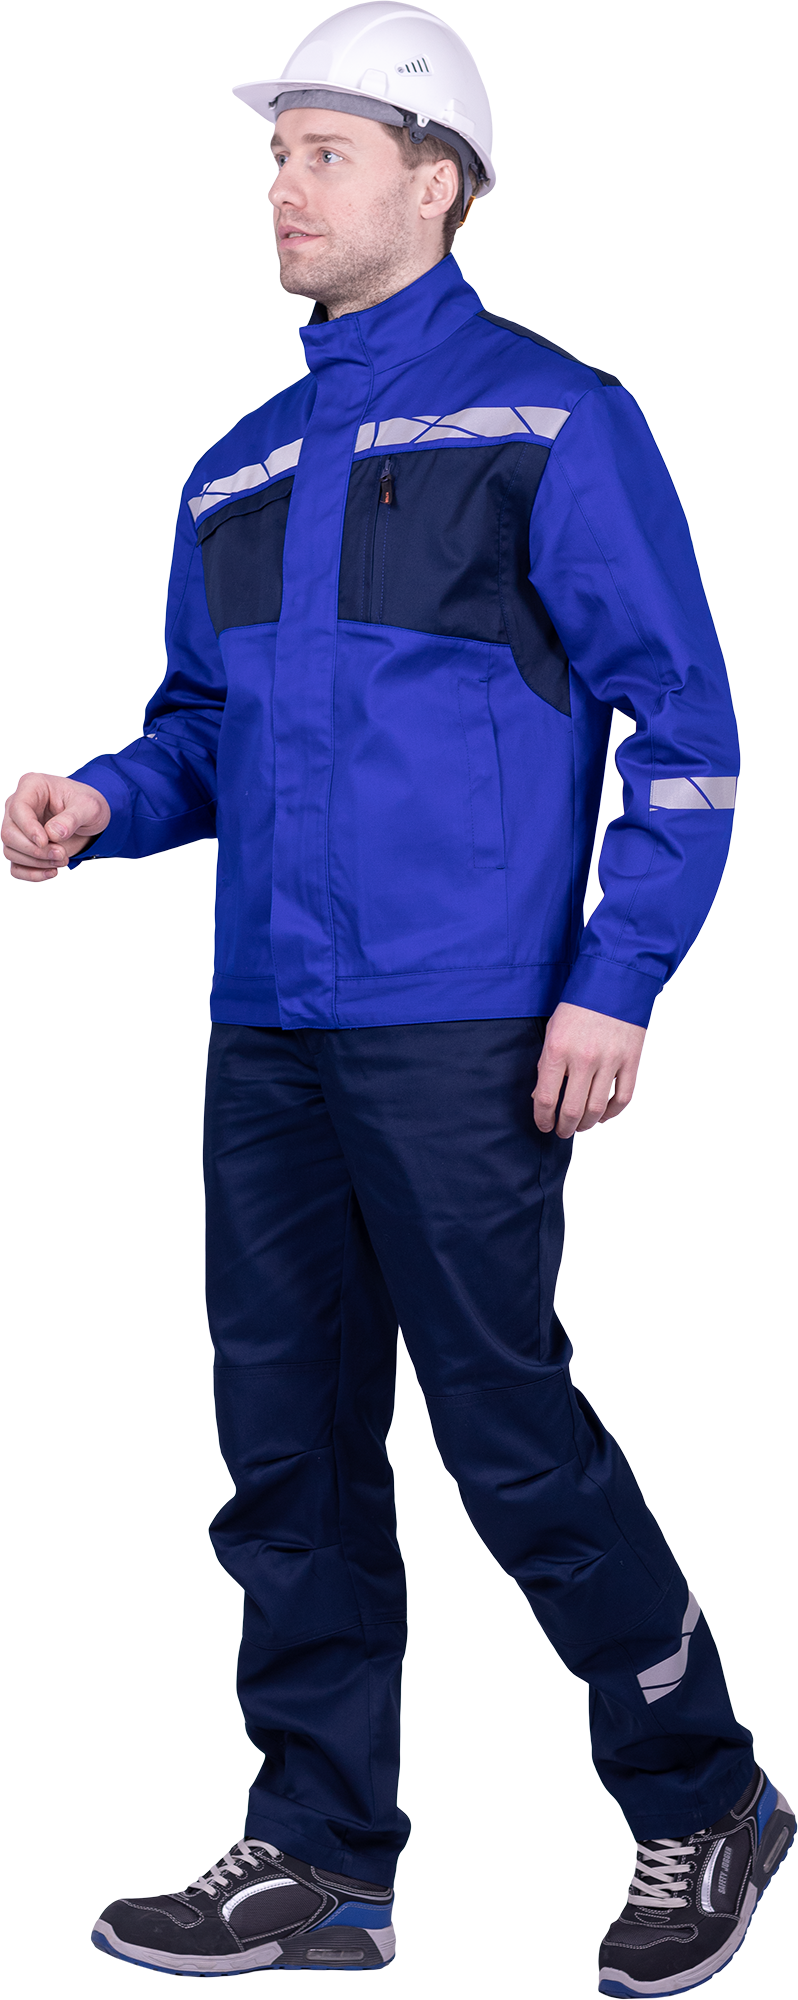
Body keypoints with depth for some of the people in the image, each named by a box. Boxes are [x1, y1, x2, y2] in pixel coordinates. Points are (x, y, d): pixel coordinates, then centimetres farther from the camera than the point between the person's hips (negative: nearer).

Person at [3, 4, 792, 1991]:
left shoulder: (549, 416, -2)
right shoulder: (240, 470, 18)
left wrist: (617, 982, -12)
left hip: (459, 1035, -7)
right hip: (267, 1032, 7)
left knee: (511, 1437, -4)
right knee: (291, 1451, 8)